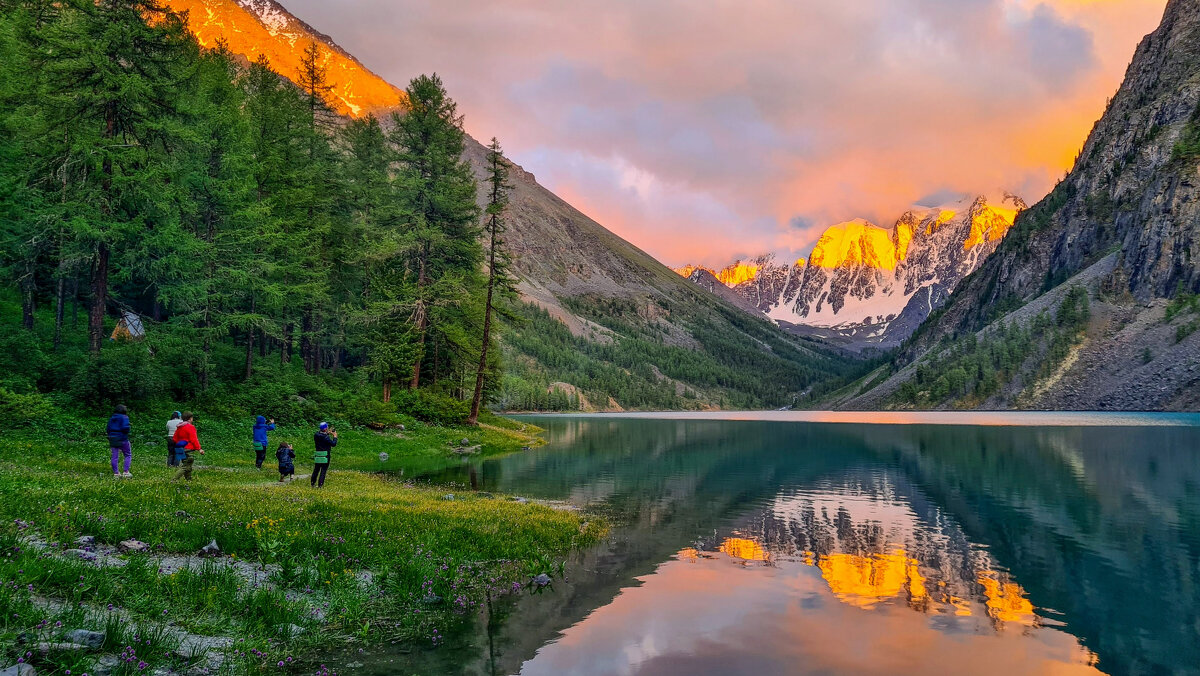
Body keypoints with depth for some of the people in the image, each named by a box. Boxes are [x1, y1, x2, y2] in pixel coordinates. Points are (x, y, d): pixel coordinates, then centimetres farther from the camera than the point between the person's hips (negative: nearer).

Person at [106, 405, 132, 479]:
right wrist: (129, 427, -1)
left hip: (113, 439, 6)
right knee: (128, 455, 6)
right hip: (122, 439, -6)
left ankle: (116, 473, 7)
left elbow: (108, 430, 11)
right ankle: (126, 472, -3)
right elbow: (125, 428, -21)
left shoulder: (111, 419, 11)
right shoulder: (124, 418, -8)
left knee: (115, 456, 6)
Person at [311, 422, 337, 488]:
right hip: (325, 455, -7)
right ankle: (320, 484, -3)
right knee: (323, 470, 0)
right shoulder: (326, 437, -19)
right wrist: (335, 436, -3)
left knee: (316, 470, 17)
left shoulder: (316, 435, 2)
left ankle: (312, 483, 25)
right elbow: (333, 444, -16)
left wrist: (328, 433, 21)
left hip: (317, 455, 7)